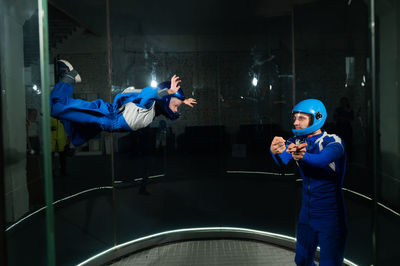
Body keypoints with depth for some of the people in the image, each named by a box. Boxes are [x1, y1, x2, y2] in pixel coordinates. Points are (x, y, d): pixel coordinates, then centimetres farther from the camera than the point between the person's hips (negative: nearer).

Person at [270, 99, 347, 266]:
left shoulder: (333, 142, -16)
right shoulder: (296, 141, -1)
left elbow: (321, 159, -38)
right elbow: (282, 161, -22)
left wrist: (303, 156, -60)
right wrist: (276, 151, -46)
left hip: (330, 216, -5)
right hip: (306, 213, 6)